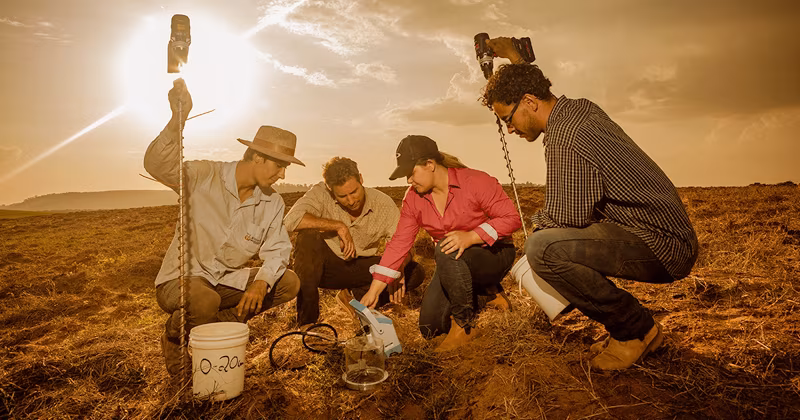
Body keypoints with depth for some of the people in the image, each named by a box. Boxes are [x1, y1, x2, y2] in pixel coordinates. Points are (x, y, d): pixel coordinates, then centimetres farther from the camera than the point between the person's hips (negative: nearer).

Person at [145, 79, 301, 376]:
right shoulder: (205, 176, -15)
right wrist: (178, 120, -43)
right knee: (205, 301, -38)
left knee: (289, 283, -11)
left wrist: (261, 282, -25)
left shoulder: (272, 203, -2)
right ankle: (175, 338, -1)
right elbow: (157, 165, -29)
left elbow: (277, 249, -5)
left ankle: (218, 325, -1)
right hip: (181, 278, -5)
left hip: (228, 281, 5)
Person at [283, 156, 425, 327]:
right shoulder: (321, 193, -18)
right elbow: (291, 220, -34)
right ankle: (307, 321, -24)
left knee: (415, 273, -17)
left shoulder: (384, 204, -15)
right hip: (326, 265, -1)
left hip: (361, 268, 2)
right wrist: (338, 226, -32)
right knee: (308, 238, -34)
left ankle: (354, 295, -1)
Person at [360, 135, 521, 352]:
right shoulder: (413, 198, -4)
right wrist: (373, 290, -12)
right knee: (429, 328, -5)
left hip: (494, 255, -6)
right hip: (454, 267, 6)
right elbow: (399, 243, -6)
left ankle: (464, 324, -17)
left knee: (446, 250, -37)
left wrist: (471, 236, -36)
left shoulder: (476, 182, -19)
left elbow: (511, 218, -21)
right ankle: (486, 292, 14)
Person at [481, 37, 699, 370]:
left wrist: (538, 222, 1)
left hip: (663, 248, -10)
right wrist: (514, 59, 35)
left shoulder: (566, 138, -23)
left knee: (542, 248, -29)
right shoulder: (580, 107, 8)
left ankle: (638, 329, -4)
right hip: (667, 234, 10)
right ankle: (627, 325, 20)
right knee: (547, 230, 22)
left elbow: (569, 216, -23)